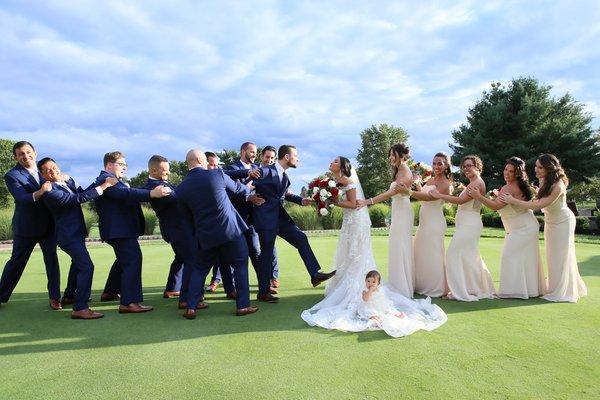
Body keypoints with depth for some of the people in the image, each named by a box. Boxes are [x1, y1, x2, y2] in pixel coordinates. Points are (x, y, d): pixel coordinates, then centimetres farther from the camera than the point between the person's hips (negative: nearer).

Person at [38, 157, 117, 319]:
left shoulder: (69, 181, 7)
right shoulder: (50, 191, -20)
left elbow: (82, 194, 8)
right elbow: (77, 199, -29)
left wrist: (100, 182, -7)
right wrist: (104, 186, -31)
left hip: (76, 232, 10)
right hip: (68, 235, -10)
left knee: (78, 265, 26)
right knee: (87, 267, -17)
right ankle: (80, 308, -13)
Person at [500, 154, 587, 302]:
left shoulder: (558, 186, -33)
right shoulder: (543, 180, -9)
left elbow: (537, 205, -33)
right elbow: (538, 200, 2)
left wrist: (513, 201, -31)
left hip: (562, 223, -8)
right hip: (550, 222, 8)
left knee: (561, 256, 1)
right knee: (553, 256, 15)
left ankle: (562, 292, 13)